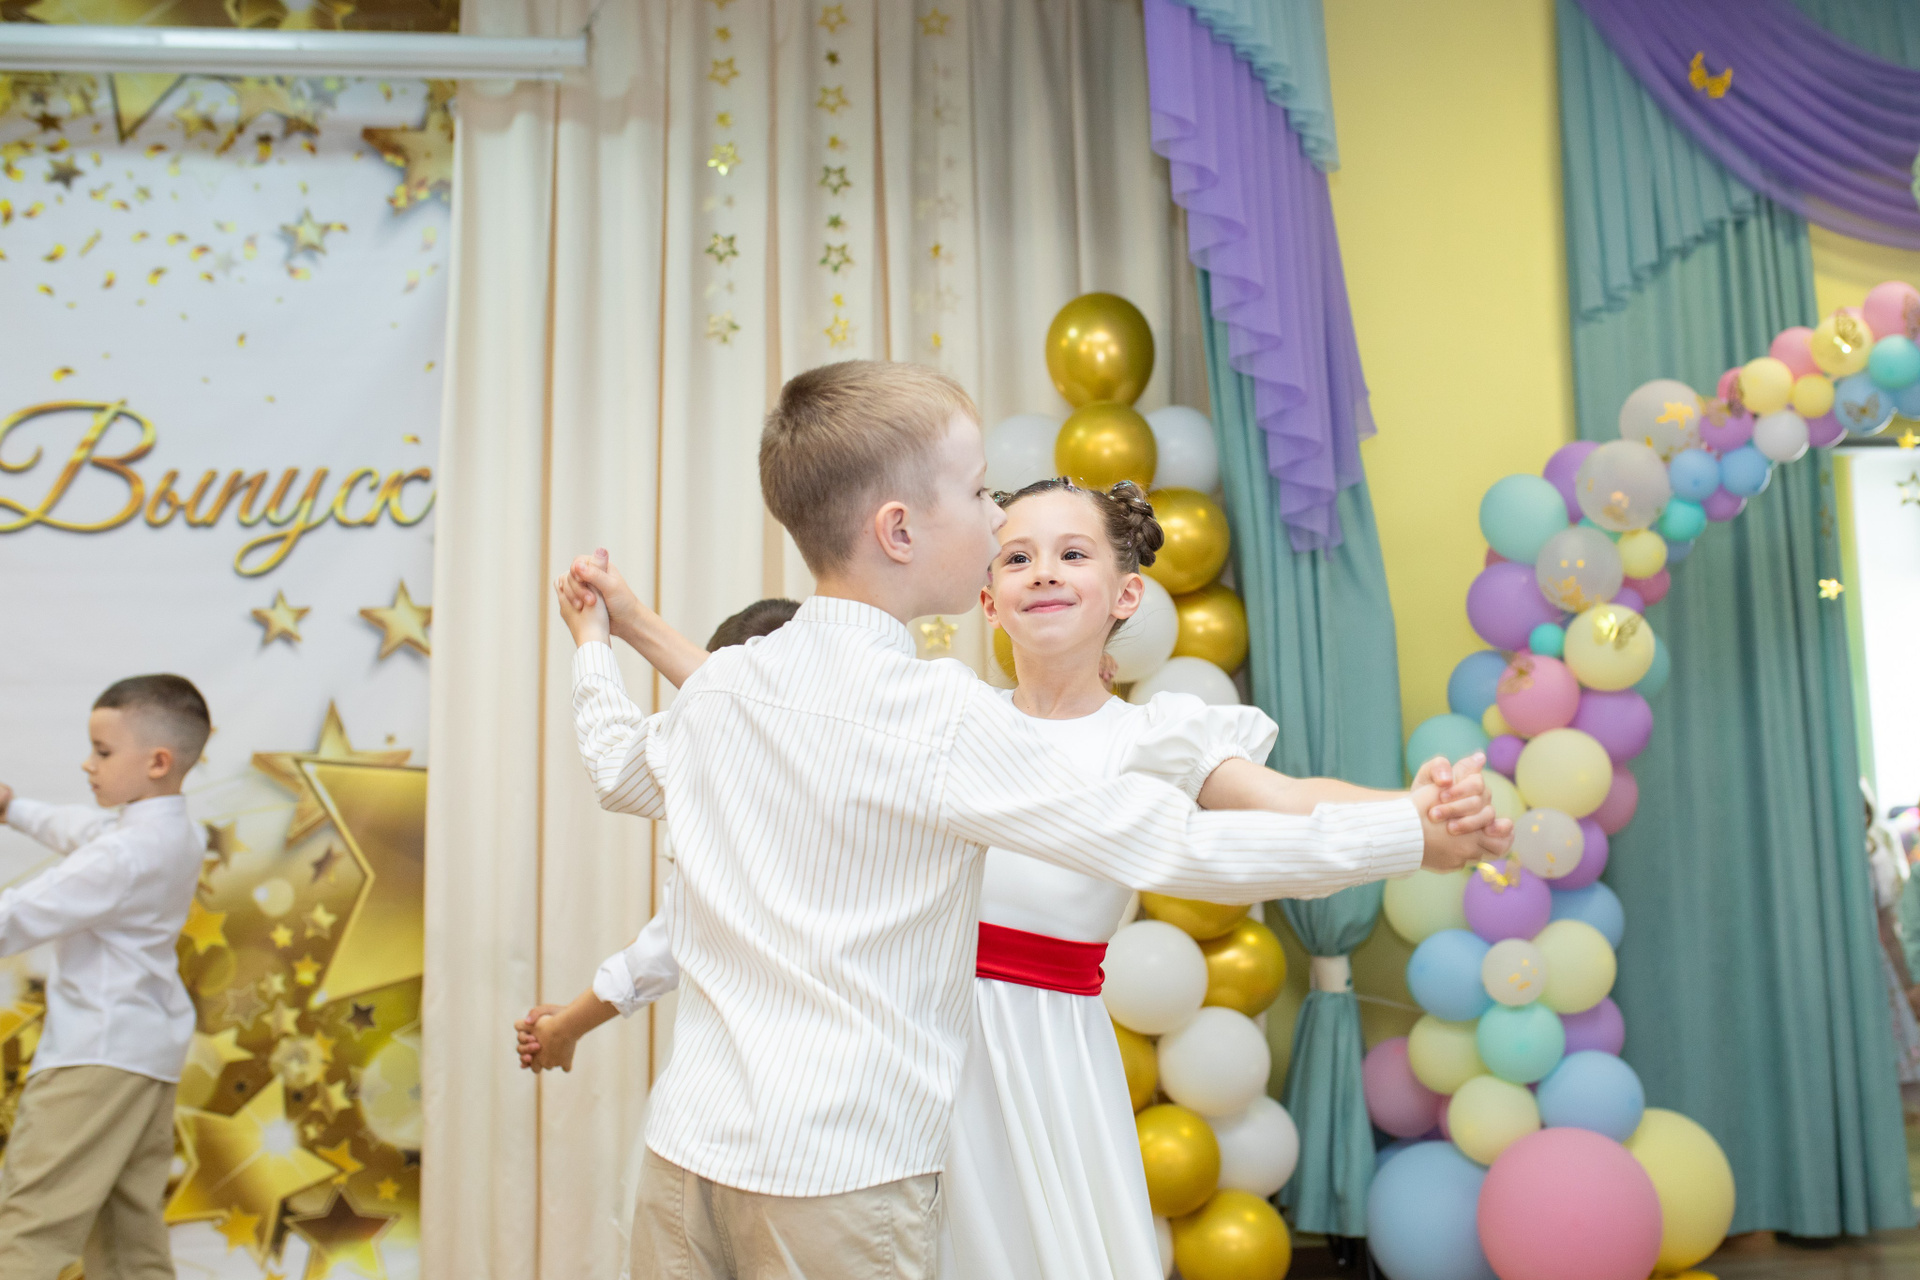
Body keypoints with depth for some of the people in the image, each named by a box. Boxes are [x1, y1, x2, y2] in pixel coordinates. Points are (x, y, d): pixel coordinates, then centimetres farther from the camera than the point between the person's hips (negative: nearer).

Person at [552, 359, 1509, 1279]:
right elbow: (1164, 845, -16)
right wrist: (1407, 834, -8)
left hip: (685, 1147, 6)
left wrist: (596, 644, 44)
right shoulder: (944, 717, -17)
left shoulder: (714, 689, 3)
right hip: (840, 1178, -6)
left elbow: (621, 773, 26)